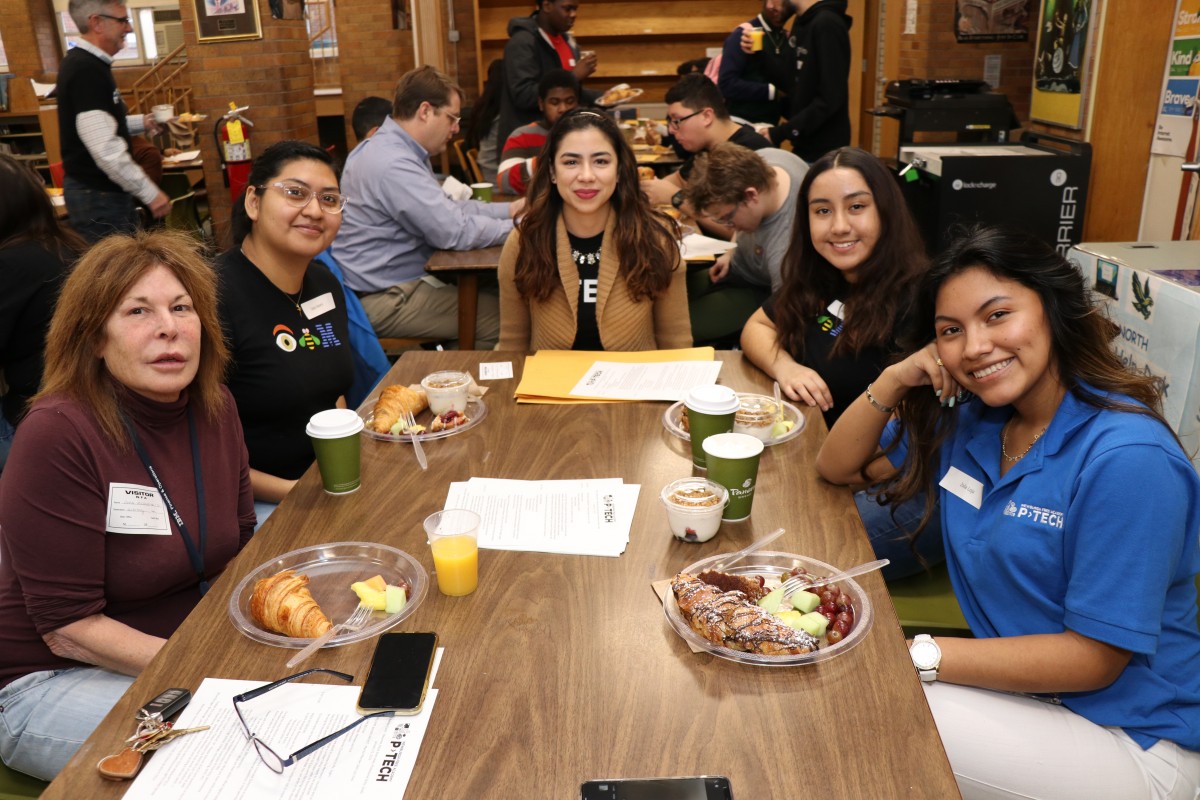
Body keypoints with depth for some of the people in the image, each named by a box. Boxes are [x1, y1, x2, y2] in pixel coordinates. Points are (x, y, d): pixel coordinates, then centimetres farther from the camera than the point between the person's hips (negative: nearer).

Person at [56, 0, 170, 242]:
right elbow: (105, 148, -27)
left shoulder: (84, 63, 12)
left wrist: (141, 123, 14)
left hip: (104, 190, 11)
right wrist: (150, 193, -22)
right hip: (98, 196, -10)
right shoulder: (87, 69, -21)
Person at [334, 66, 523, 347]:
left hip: (395, 283, 10)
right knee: (503, 316, -11)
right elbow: (455, 232, -25)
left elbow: (447, 208, 15)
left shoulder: (393, 147, 9)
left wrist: (509, 209, 6)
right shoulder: (393, 164, -24)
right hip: (383, 301, -10)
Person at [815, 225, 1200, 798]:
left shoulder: (1127, 460, -25)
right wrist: (893, 381, -11)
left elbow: (1093, 657, -22)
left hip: (1133, 740, -6)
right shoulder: (971, 418, -1)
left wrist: (918, 655, -23)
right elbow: (838, 467, 7)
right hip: (1020, 683, 6)